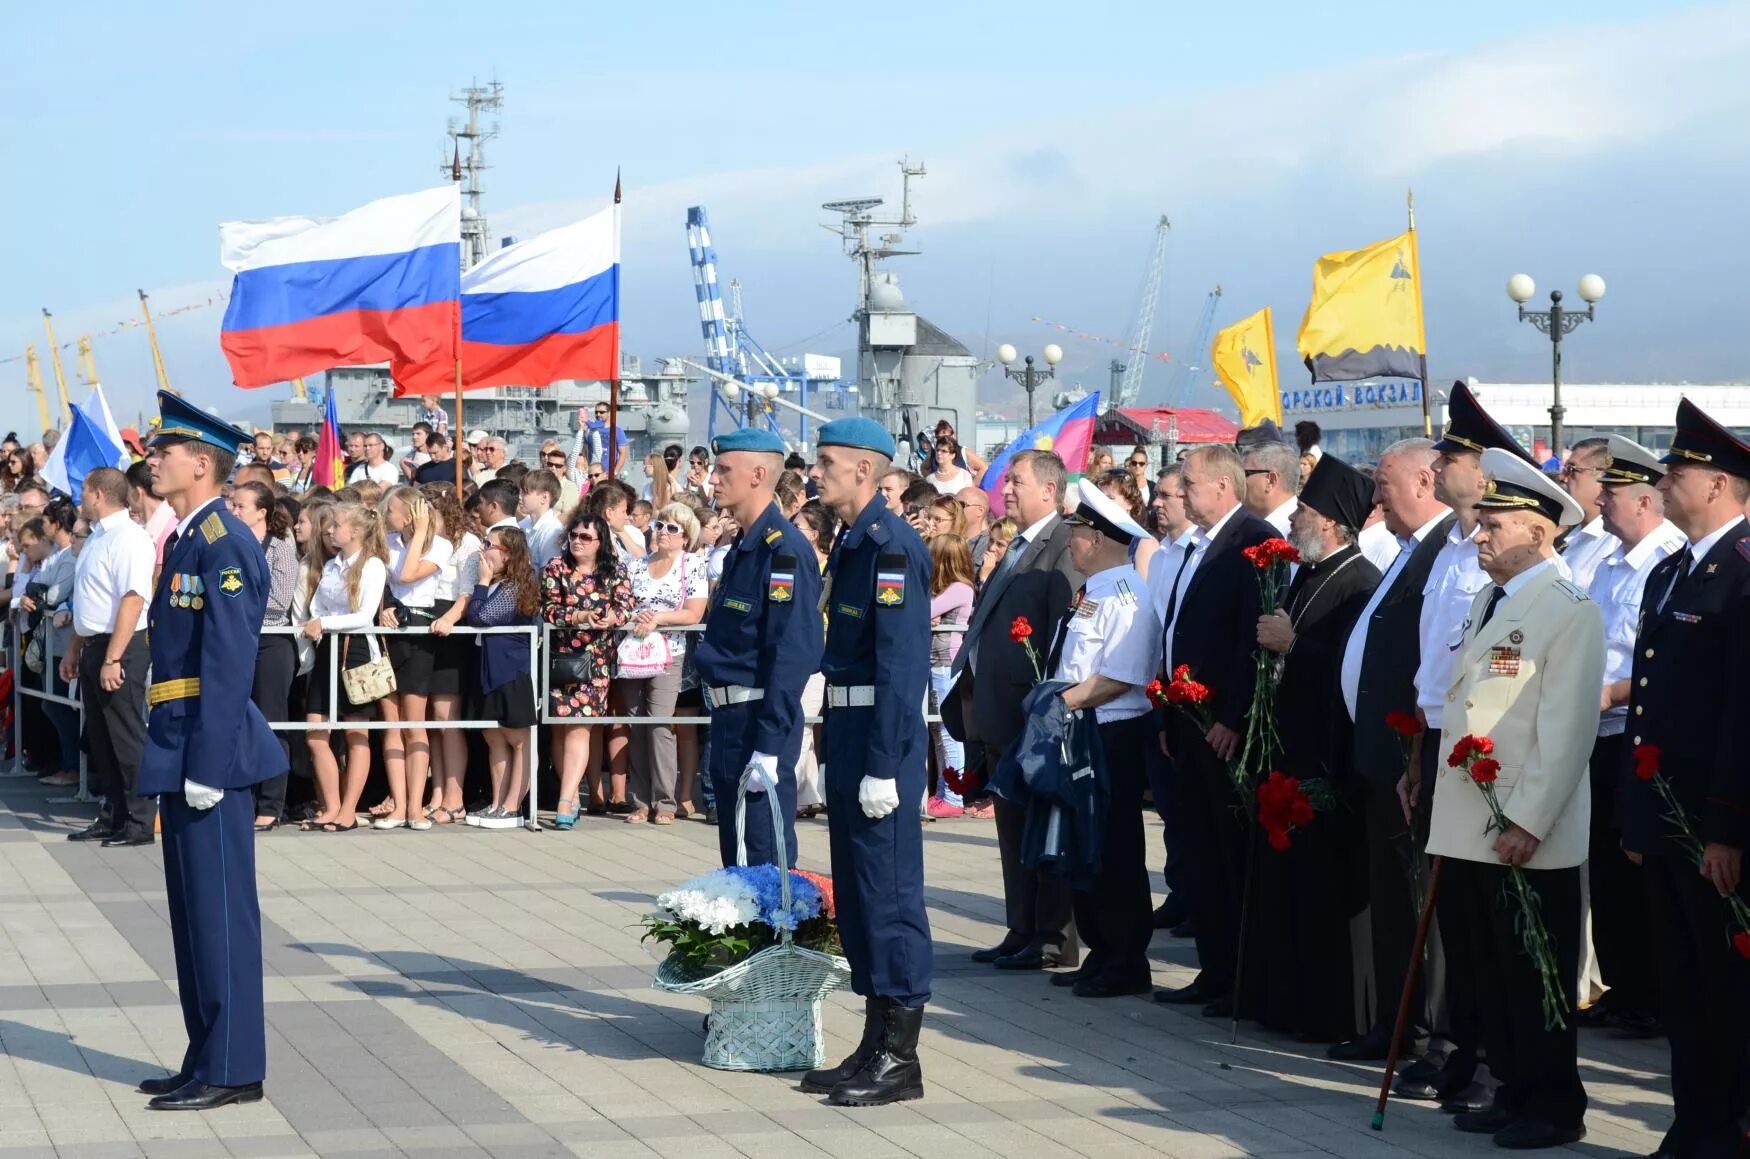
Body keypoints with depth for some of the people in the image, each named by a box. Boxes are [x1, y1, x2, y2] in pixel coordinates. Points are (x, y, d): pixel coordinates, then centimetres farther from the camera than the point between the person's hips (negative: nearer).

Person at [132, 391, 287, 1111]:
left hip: (211, 752, -10)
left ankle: (232, 1070, 2)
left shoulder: (222, 545, -15)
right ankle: (206, 1061, 23)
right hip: (184, 755, 10)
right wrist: (175, 758, 18)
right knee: (193, 910, 14)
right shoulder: (189, 540, 15)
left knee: (220, 910, -4)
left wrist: (207, 766, -22)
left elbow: (228, 664, -20)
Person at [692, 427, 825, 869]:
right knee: (737, 862, 15)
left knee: (766, 863, -5)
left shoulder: (785, 550, -15)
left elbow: (792, 654, -21)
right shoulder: (741, 548, 15)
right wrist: (724, 726, 20)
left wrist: (768, 746, -24)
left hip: (761, 720, -10)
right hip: (729, 717, 10)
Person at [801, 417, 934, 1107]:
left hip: (881, 737, -10)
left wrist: (883, 766, -22)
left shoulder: (891, 546, -15)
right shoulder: (851, 541, 14)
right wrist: (835, 748, 17)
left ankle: (900, 1060, 1)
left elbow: (900, 663, -20)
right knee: (856, 891, 13)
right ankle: (876, 1045, 21)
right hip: (846, 727, 10)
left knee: (888, 889, -5)